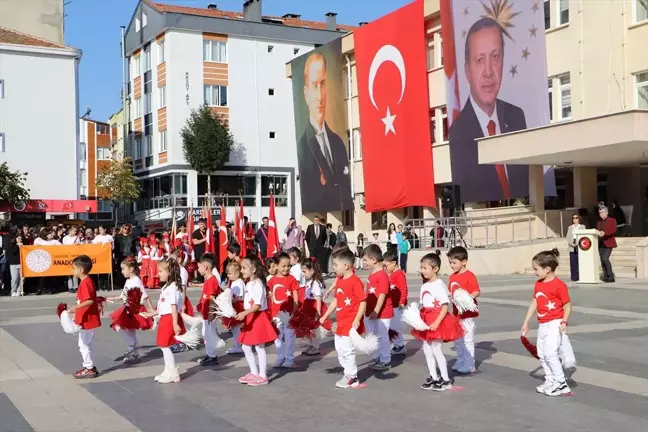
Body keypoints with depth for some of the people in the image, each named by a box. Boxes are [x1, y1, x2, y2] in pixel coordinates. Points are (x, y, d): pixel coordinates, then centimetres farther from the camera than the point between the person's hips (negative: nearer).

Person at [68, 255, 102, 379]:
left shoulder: (85, 283, -20)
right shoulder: (87, 281, 11)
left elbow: (90, 301, -28)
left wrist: (76, 307, -32)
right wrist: (76, 309, 23)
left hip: (87, 321, -10)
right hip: (88, 320, 10)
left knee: (84, 345, -1)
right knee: (86, 345, 17)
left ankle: (90, 369, 6)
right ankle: (88, 367, 25)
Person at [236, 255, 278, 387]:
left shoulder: (257, 284, -18)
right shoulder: (249, 284, 11)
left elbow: (257, 305, -24)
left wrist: (244, 313, -35)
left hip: (259, 317, -10)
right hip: (250, 318, 10)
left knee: (259, 347, -1)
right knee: (246, 347, 13)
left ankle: (263, 376, 8)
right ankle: (254, 373, 25)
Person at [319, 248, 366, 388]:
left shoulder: (355, 281, -18)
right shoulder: (339, 281, 9)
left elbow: (363, 302, -19)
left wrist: (357, 320, -23)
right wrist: (325, 316, 17)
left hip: (351, 324, -9)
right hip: (341, 323, 9)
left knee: (348, 350, -2)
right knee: (340, 349, 16)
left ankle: (351, 377, 15)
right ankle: (351, 375, 28)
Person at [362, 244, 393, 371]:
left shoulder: (382, 275, -19)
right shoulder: (371, 274, 9)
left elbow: (382, 295, -22)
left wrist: (376, 311, -23)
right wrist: (368, 310, 17)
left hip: (382, 313, -9)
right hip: (371, 313, 9)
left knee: (382, 336, 1)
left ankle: (385, 361, 12)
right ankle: (378, 358, 29)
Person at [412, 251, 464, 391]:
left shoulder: (439, 285, -15)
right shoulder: (424, 286, 9)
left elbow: (445, 307, -17)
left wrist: (436, 323, -23)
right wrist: (420, 320, -1)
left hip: (438, 320, -8)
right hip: (427, 321, 8)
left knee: (437, 350, -4)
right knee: (427, 349, 10)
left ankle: (446, 380, 7)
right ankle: (433, 377, 22)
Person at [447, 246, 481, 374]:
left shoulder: (469, 276, -15)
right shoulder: (452, 276, 8)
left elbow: (477, 292, -19)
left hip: (467, 313, -8)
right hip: (457, 313, 8)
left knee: (467, 339, -2)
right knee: (457, 339, 15)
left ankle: (469, 365, 7)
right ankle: (461, 361, 28)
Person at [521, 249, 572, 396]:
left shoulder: (559, 285, -15)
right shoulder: (538, 284, 8)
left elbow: (567, 306, -12)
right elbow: (534, 303, 14)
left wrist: (564, 322, -22)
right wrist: (526, 322, 14)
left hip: (554, 324, -9)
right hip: (542, 325, 9)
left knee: (550, 353, -13)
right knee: (541, 354, 12)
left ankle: (561, 384, -2)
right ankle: (550, 381, 24)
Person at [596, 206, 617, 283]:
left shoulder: (612, 220, 2)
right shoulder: (599, 223, 20)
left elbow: (614, 231, -13)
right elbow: (598, 232, 16)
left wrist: (604, 233, -28)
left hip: (608, 243, -6)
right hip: (601, 244, 6)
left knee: (605, 259, -18)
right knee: (602, 260, 1)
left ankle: (611, 277, -11)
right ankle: (606, 276, 5)